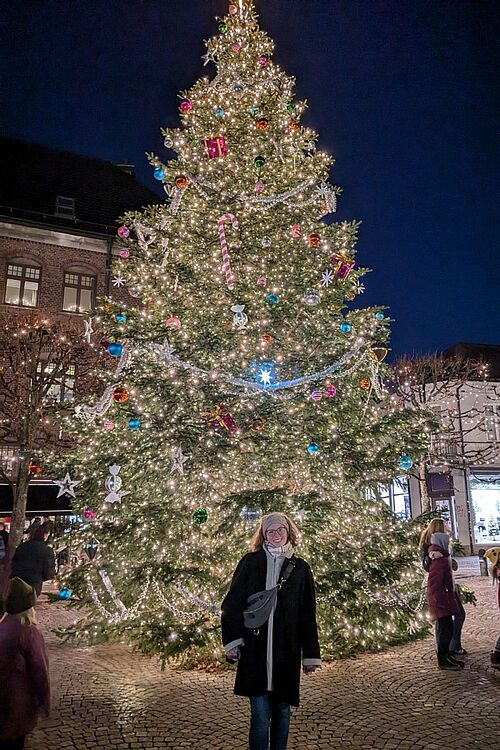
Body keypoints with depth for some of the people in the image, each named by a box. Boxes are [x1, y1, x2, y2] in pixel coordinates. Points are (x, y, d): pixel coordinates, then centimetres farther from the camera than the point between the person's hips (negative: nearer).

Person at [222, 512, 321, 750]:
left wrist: (311, 655, 7)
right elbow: (232, 602, 1)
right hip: (254, 651, -2)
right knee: (260, 714, -2)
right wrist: (232, 640, -8)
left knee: (282, 710, 12)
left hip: (286, 652, 2)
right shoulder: (250, 562, 2)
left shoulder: (300, 568, 6)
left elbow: (308, 615, 8)